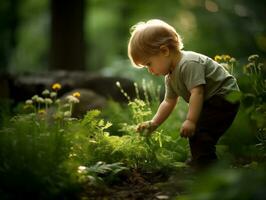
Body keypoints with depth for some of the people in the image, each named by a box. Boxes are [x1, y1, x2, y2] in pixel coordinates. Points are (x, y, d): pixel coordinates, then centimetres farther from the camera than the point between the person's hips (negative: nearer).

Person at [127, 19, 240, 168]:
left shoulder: (189, 63, -26)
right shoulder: (170, 76, 8)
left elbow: (197, 92, -34)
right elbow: (169, 102, 13)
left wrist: (191, 120, -39)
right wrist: (154, 123, 7)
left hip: (224, 96, -11)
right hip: (211, 102, 11)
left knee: (200, 133, -22)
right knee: (195, 134, 20)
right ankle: (198, 163, 37)